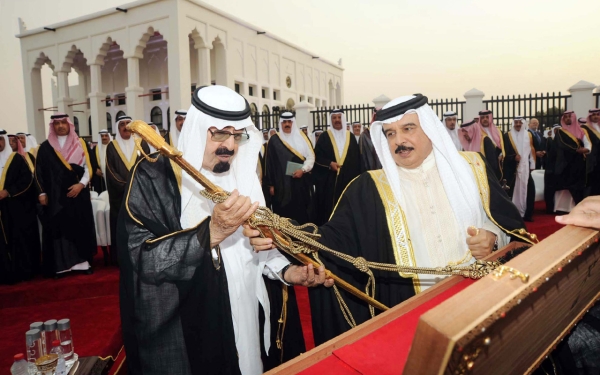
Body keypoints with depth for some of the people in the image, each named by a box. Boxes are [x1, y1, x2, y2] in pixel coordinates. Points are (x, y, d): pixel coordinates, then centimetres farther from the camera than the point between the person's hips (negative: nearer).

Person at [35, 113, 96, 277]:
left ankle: (82, 261, 9)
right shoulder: (45, 147, 5)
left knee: (81, 227, 2)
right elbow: (39, 172, 5)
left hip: (78, 193, 1)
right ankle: (61, 265, 4)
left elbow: (88, 167, 2)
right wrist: (42, 193, -1)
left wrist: (81, 184, -11)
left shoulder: (80, 144, 6)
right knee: (58, 228, -1)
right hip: (55, 196, 0)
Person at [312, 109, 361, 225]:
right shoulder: (324, 137, 3)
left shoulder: (350, 137, 10)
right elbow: (317, 156, -1)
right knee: (328, 206, -1)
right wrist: (329, 163, -16)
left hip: (348, 179, 2)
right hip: (328, 179, -2)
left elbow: (357, 158, 8)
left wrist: (357, 176, 0)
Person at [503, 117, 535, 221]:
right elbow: (504, 152, -1)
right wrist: (513, 157, -18)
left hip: (526, 167, 3)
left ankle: (527, 213, 9)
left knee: (528, 190, -1)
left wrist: (532, 165, 3)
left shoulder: (529, 135, 12)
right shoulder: (507, 136, 2)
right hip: (512, 168, -3)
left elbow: (532, 150, 10)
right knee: (513, 190, -6)